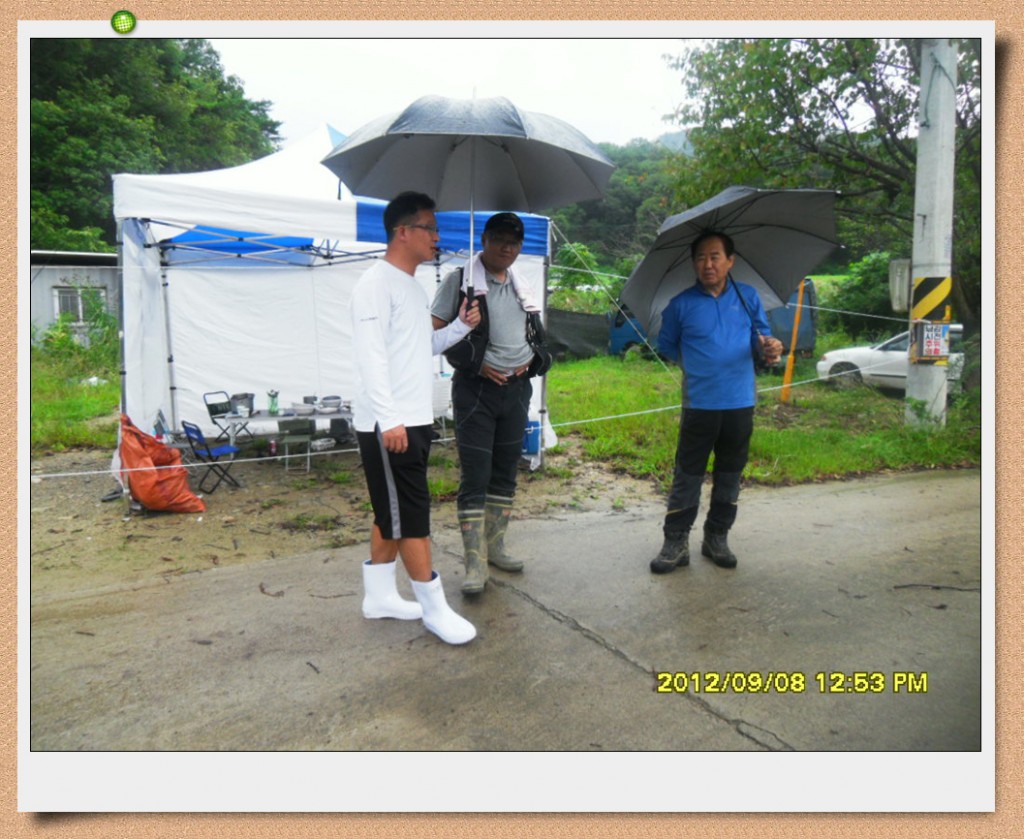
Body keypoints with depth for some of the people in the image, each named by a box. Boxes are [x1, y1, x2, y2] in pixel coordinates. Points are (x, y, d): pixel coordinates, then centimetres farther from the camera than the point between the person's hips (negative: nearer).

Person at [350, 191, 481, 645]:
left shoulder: (414, 287, 17)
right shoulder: (376, 284, -12)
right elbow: (370, 356, -20)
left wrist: (460, 326, 6)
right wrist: (388, 419, -26)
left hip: (416, 420, 9)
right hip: (388, 424, -9)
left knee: (391, 513, 15)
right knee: (410, 514, -2)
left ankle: (379, 595, 27)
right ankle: (434, 606, 8)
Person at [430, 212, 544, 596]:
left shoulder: (521, 287, 12)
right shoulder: (460, 281, -6)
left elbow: (535, 333, 23)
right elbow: (436, 333, -8)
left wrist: (530, 360, 3)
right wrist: (475, 365, -14)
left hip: (516, 389, 6)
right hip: (475, 389, -6)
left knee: (505, 472, 13)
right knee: (474, 477, -5)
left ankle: (495, 547, 27)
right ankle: (475, 564, 1)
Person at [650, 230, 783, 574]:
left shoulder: (748, 297, 6)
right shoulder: (681, 304, -1)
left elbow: (760, 334, 9)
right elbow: (666, 345, 10)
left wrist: (767, 345, -13)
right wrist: (694, 364, 6)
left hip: (740, 403, 3)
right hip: (699, 404, -2)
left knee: (729, 475, 12)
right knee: (687, 476, 0)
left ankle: (717, 538, 26)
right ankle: (676, 542, 10)